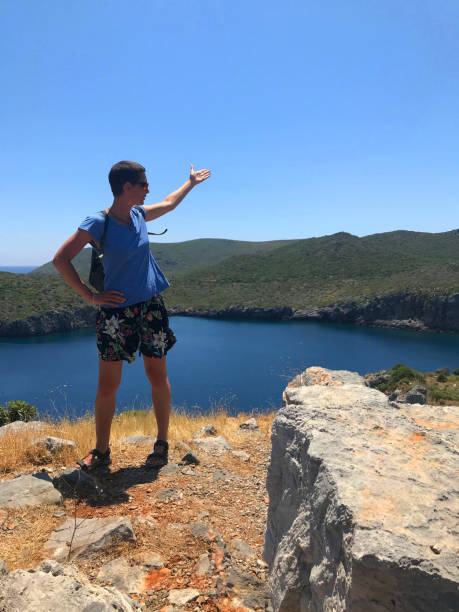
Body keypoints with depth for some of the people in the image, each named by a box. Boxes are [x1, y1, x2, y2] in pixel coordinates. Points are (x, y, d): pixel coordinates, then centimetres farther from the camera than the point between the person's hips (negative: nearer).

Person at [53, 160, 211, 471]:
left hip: (151, 307, 5)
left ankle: (162, 444, 22)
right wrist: (90, 296, -11)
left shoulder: (139, 214, 6)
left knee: (158, 377, 7)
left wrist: (191, 182, 40)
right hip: (116, 312, -4)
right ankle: (101, 451, 20)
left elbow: (169, 203, 27)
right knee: (107, 385, 2)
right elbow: (60, 260, -10)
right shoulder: (97, 224, -11)